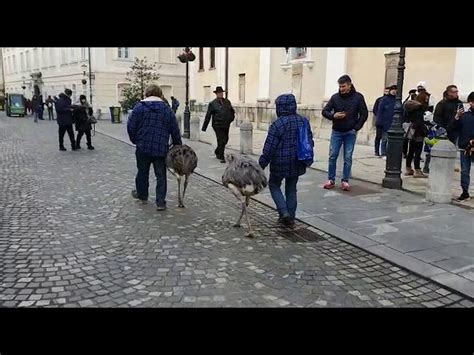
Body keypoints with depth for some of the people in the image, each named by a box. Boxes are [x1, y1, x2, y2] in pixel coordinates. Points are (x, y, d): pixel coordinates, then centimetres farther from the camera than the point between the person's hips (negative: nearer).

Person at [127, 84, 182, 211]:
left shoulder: (139, 107, 0)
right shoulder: (167, 110, 5)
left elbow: (131, 126, -3)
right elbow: (175, 131, 5)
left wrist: (135, 140, 13)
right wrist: (178, 146, 16)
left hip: (143, 147, 0)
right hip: (161, 148, 1)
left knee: (142, 172, 17)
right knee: (161, 175, 5)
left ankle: (142, 195, 36)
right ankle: (161, 202, 3)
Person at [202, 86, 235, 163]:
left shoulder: (227, 102, 10)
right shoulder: (212, 104, -3)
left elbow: (232, 111, 24)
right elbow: (208, 116, -3)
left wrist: (231, 119, 8)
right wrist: (204, 127, -4)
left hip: (226, 125, 6)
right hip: (218, 126, -5)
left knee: (225, 140, 15)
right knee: (221, 141, -9)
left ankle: (217, 152, 40)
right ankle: (221, 158, 1)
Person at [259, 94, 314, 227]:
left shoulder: (277, 125, -18)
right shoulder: (304, 121, 1)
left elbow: (269, 148, -16)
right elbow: (310, 142, 9)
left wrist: (261, 165, -7)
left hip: (280, 163, -5)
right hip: (297, 163, 5)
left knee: (274, 185, 15)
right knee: (291, 189, 17)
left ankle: (284, 212, 0)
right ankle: (291, 217, 22)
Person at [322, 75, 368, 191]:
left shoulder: (358, 97, -3)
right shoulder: (335, 97, 1)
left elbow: (364, 114, 0)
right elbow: (325, 111, 4)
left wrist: (356, 128, -6)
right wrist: (333, 116, -15)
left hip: (350, 133, -1)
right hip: (336, 132, 1)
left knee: (348, 158, 3)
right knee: (332, 156, 2)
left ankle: (345, 181, 12)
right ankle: (331, 180, 12)